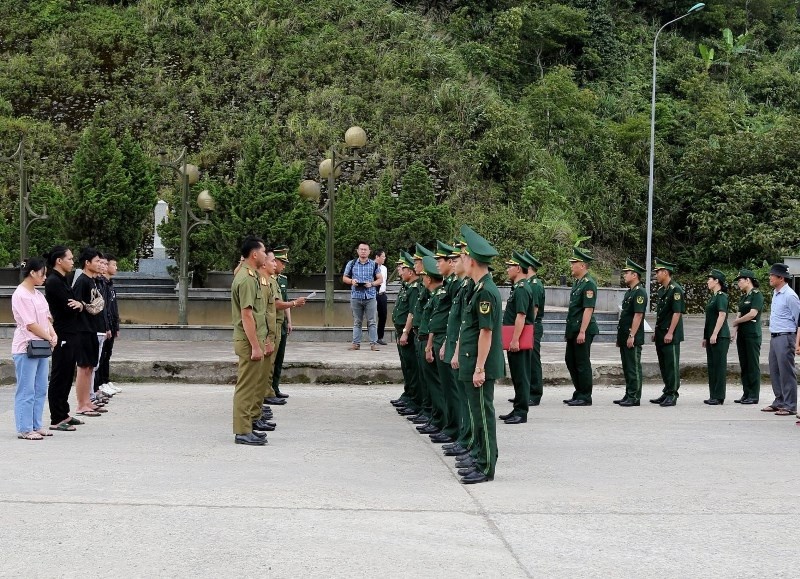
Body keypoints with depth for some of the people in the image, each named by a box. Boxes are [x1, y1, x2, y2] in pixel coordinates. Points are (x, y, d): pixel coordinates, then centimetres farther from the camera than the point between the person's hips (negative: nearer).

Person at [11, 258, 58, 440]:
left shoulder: (37, 294, 14)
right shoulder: (20, 295, -13)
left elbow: (46, 318, 15)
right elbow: (31, 325, -16)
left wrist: (53, 335, -2)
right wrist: (49, 338, -8)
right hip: (26, 348, -9)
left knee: (40, 389, 11)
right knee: (26, 391, -4)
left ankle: (36, 426, 18)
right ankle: (24, 429, 1)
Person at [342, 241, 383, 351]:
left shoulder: (374, 265, 6)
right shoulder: (351, 264, 7)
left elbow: (380, 279, 7)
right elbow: (344, 278, 12)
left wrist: (372, 284, -12)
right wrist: (351, 281, -9)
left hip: (370, 297, -1)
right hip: (356, 296, 1)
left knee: (372, 321, -2)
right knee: (357, 321, 6)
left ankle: (373, 343, -1)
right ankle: (356, 343, 9)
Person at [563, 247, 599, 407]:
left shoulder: (589, 284, -14)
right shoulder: (577, 282, 15)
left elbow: (588, 309, -20)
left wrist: (582, 332, -23)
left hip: (583, 331, -10)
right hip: (573, 330, 10)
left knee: (582, 363, -3)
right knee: (570, 360, 14)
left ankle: (585, 397, 6)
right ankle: (579, 394, 24)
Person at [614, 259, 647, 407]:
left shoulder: (640, 292, -13)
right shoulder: (629, 292, 17)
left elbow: (638, 315, -19)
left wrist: (631, 336, -22)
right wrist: (620, 336, 21)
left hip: (633, 338, -10)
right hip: (625, 337, 10)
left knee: (634, 368, -5)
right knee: (627, 367, 13)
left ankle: (634, 397, -1)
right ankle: (628, 395, 20)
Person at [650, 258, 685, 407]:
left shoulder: (676, 289, -12)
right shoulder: (661, 290, 16)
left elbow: (677, 313, -17)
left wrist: (670, 333, -20)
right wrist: (657, 332, 19)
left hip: (671, 335, -9)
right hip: (661, 335, 9)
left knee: (672, 365, -5)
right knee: (663, 366, 13)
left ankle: (672, 395, -1)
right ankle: (666, 393, 20)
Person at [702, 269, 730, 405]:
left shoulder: (721, 296, -10)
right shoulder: (713, 297, 18)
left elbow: (722, 315, -19)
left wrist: (715, 334, -22)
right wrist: (705, 337, 20)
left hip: (720, 337, -10)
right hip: (711, 336, 10)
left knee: (719, 365, -6)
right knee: (712, 366, 11)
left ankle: (719, 397, -3)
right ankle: (713, 395, 15)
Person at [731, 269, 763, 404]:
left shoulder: (757, 295, -8)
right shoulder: (743, 297, 17)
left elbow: (753, 313, -17)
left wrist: (736, 321, -5)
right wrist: (735, 330, 1)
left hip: (753, 334, -8)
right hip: (742, 334, 8)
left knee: (753, 365, -5)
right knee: (743, 365, 9)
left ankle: (754, 395, -2)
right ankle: (746, 394, 14)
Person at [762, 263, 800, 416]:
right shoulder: (775, 293, 14)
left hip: (785, 338, -9)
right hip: (774, 338, 9)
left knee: (787, 372, -4)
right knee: (775, 372, 13)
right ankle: (779, 402, 22)